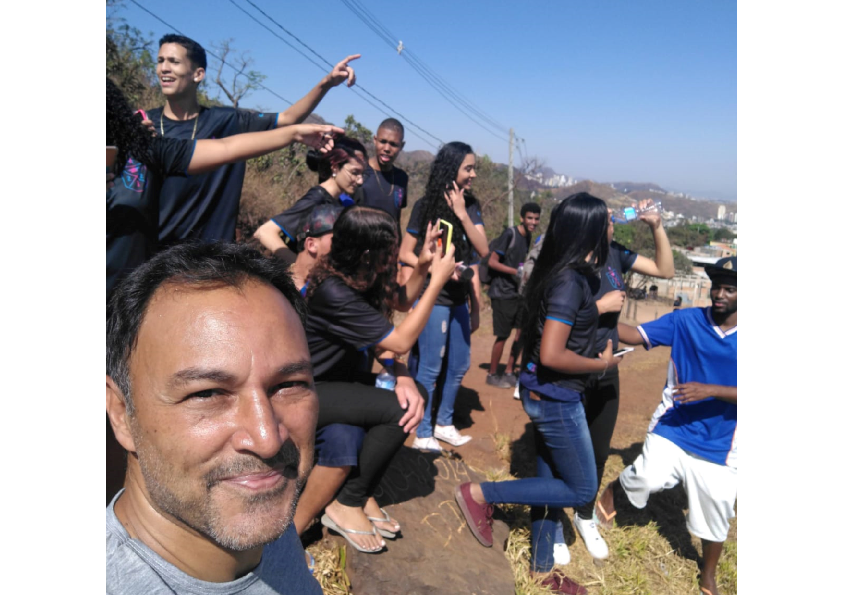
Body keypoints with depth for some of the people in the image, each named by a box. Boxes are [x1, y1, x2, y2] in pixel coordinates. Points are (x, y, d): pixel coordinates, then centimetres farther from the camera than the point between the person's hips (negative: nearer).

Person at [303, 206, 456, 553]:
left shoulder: (363, 277, -4)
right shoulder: (333, 292, -30)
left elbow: (401, 301, 13)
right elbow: (400, 342, -24)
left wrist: (422, 267, -7)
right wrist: (438, 281, -20)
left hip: (338, 375, 9)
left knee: (416, 393, -2)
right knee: (398, 410, -22)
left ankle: (362, 493, 6)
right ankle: (347, 504, -2)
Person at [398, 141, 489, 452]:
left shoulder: (471, 206, 5)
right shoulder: (427, 205, -8)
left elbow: (482, 250, -6)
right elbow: (405, 253, -8)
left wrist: (462, 214, -15)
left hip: (460, 300, 6)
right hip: (433, 299, -6)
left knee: (459, 365, 14)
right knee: (429, 367, 0)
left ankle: (444, 424, 31)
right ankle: (422, 433, 14)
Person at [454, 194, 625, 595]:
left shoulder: (563, 273, 5)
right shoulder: (570, 282, -24)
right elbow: (551, 355, -28)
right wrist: (601, 364, -14)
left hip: (545, 395, 9)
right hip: (556, 399, -9)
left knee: (553, 485, 20)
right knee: (581, 491, 8)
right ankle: (480, 494, 7)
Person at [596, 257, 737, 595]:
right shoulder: (685, 321, -6)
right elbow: (636, 335, -12)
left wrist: (709, 390, -25)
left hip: (718, 443, 1)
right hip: (672, 429, -1)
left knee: (714, 516, 13)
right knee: (649, 477, -25)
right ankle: (613, 490, 11)